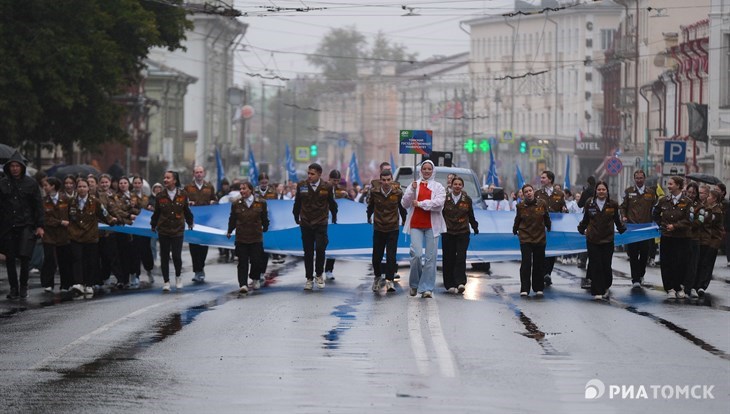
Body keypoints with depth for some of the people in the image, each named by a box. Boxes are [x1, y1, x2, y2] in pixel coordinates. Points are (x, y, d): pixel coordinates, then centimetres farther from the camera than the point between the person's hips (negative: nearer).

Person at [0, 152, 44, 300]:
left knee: (24, 257, -11)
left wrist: (39, 225, -1)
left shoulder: (31, 183, 4)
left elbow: (38, 205, 5)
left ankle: (23, 286, 6)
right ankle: (14, 288, 13)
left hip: (26, 226, -2)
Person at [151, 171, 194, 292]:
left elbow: (187, 210, 12)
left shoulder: (182, 194, -1)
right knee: (164, 256, 3)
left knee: (177, 255, -7)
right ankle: (166, 281, 12)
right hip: (163, 231, 1)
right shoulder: (160, 196, 0)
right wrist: (153, 225, 14)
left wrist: (190, 223, 20)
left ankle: (178, 277, 19)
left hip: (178, 230, -1)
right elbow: (156, 213, 9)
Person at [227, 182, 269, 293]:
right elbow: (232, 219, 11)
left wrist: (265, 229, 14)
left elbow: (264, 218, 11)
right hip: (241, 237, 0)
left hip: (256, 237, 0)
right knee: (242, 262, -4)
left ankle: (256, 280, 25)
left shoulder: (260, 202, 1)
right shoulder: (236, 204, 3)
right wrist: (229, 231, 15)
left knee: (256, 260, 0)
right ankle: (243, 284, -5)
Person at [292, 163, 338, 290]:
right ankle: (309, 278, 14)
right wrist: (296, 218, 17)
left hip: (321, 224, -2)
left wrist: (334, 218, 18)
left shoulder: (327, 187, -4)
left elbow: (332, 204, 10)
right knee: (308, 252, 5)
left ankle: (319, 275, 8)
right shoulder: (301, 186, -2)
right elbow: (297, 203, 11)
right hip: (305, 224, 2)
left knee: (320, 249, -12)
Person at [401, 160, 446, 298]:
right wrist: (412, 190, -9)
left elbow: (439, 204, -8)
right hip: (416, 224, 0)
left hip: (432, 225, 0)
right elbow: (404, 204, 5)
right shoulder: (414, 185, 12)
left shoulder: (438, 187, 8)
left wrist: (420, 204, -8)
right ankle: (414, 284, 8)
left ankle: (427, 288, 0)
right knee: (416, 254, -12)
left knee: (431, 257, -4)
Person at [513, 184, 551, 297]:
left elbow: (546, 219, 11)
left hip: (540, 237, 1)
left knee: (539, 264, 7)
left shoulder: (542, 204, -3)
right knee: (526, 263, -9)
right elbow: (517, 220, 12)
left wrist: (549, 228, 20)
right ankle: (524, 289, -8)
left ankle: (538, 288, 18)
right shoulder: (521, 206, -3)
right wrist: (515, 231, 21)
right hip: (525, 238, -1)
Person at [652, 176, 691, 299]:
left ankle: (678, 287, 12)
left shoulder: (687, 202, -5)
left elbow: (687, 220, -8)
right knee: (666, 263, 0)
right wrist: (661, 224, 10)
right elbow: (655, 215, 21)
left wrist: (675, 226, -16)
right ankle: (670, 288, 7)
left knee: (680, 263, -3)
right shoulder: (663, 201, 6)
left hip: (682, 238, -3)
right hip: (666, 237, 3)